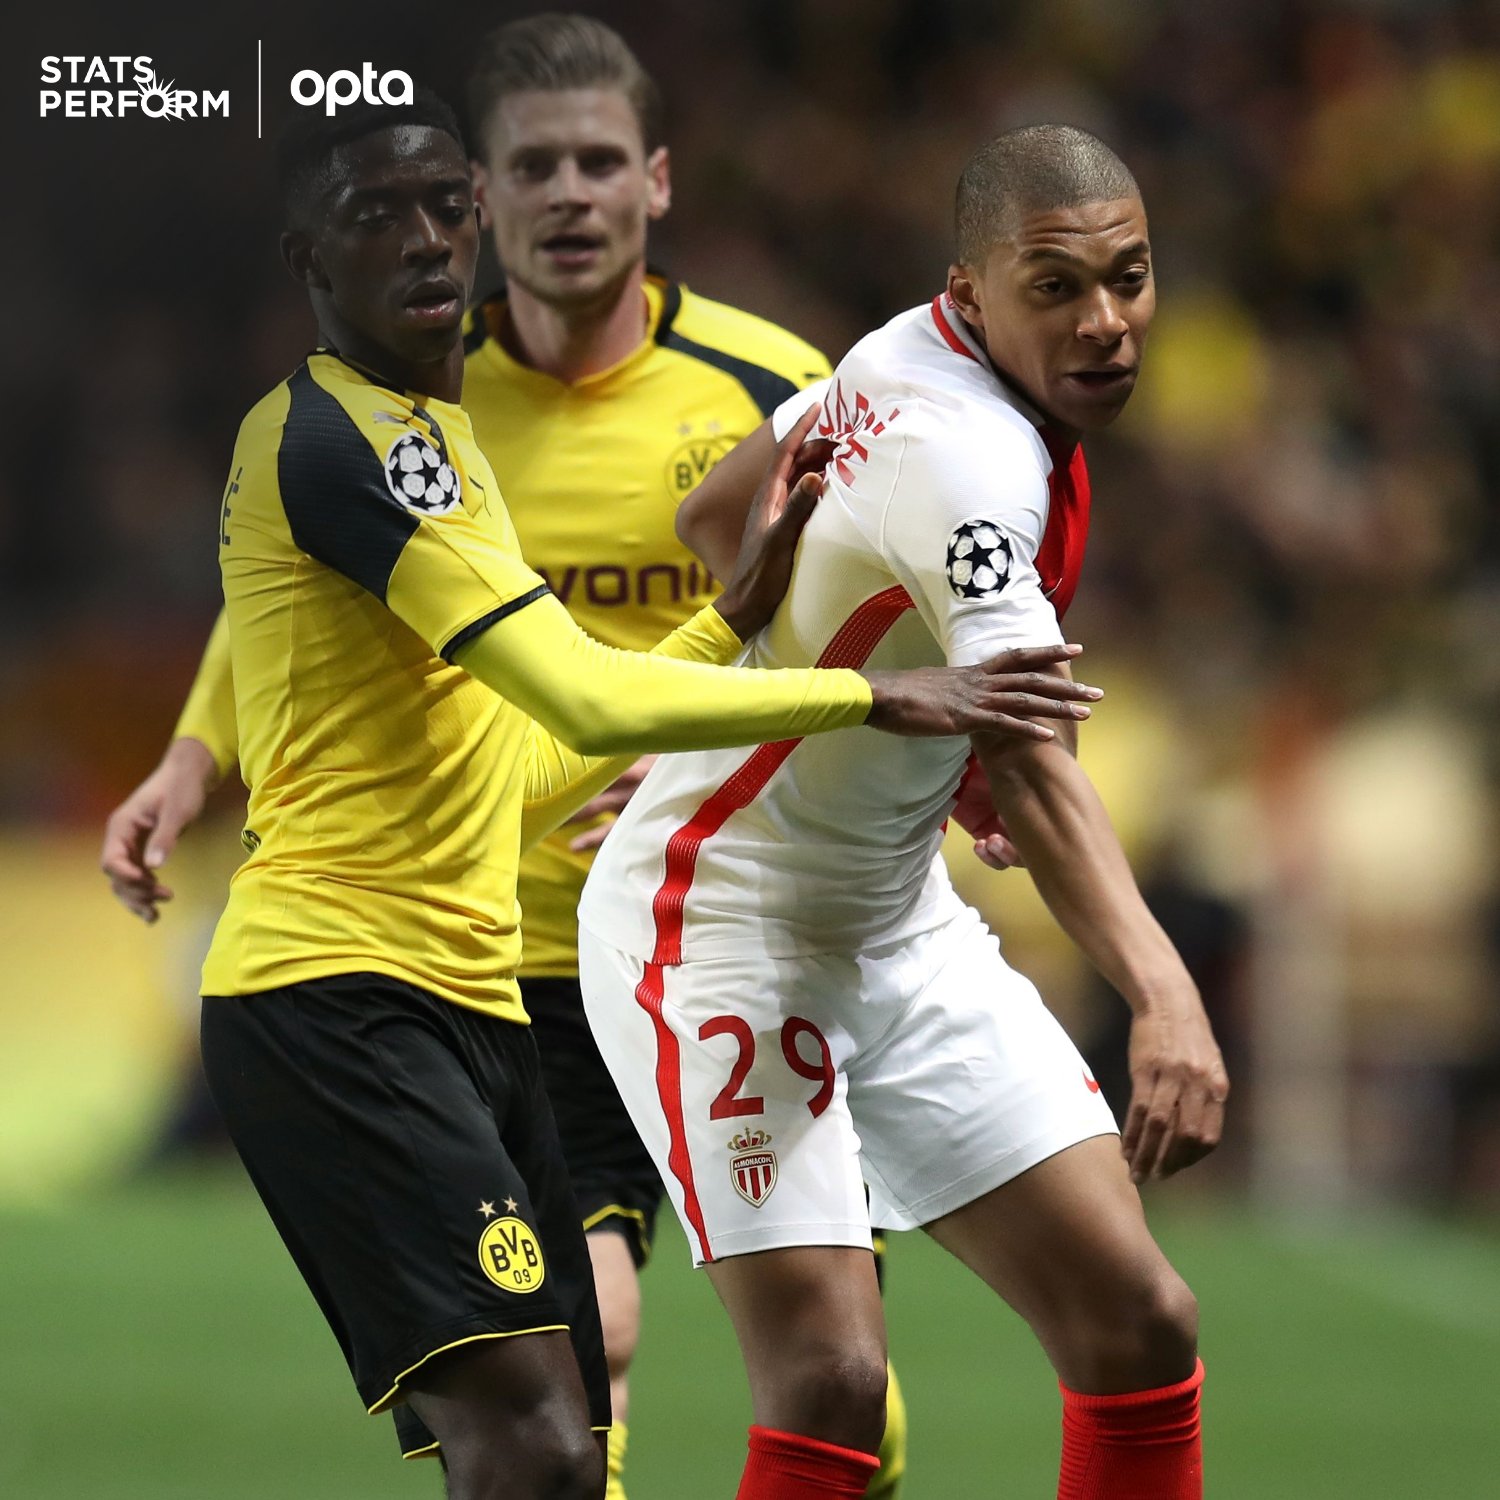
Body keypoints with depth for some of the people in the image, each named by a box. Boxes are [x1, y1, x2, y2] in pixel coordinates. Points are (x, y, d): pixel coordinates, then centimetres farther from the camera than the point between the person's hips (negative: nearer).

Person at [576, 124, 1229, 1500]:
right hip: (724, 928, -10)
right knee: (828, 1385, -21)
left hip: (895, 927, 10)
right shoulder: (963, 455, -26)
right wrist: (1163, 993, -50)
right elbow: (1031, 769, -38)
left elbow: (713, 520, 18)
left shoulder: (904, 361, 2)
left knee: (1140, 1328, 1)